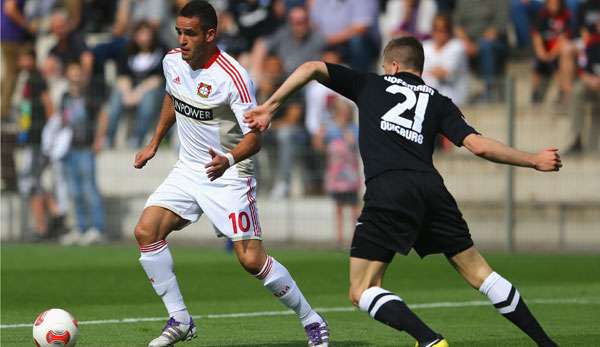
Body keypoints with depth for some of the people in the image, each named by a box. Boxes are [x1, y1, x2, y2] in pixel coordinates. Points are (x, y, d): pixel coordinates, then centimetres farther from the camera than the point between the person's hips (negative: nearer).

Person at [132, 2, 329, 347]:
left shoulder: (232, 78, -23)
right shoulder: (173, 61, -1)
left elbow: (254, 136, -23)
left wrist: (228, 160, -42)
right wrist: (154, 144, 23)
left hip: (229, 176, -7)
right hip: (188, 169, 7)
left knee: (251, 259, -12)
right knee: (146, 231, -11)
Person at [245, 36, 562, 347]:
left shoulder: (369, 85, 22)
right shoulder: (438, 102, 23)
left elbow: (311, 68, 15)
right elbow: (478, 145, 10)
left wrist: (269, 107, 20)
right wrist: (534, 161, 18)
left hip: (387, 193, -3)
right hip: (431, 187, 3)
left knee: (362, 292, 1)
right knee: (479, 273, 16)